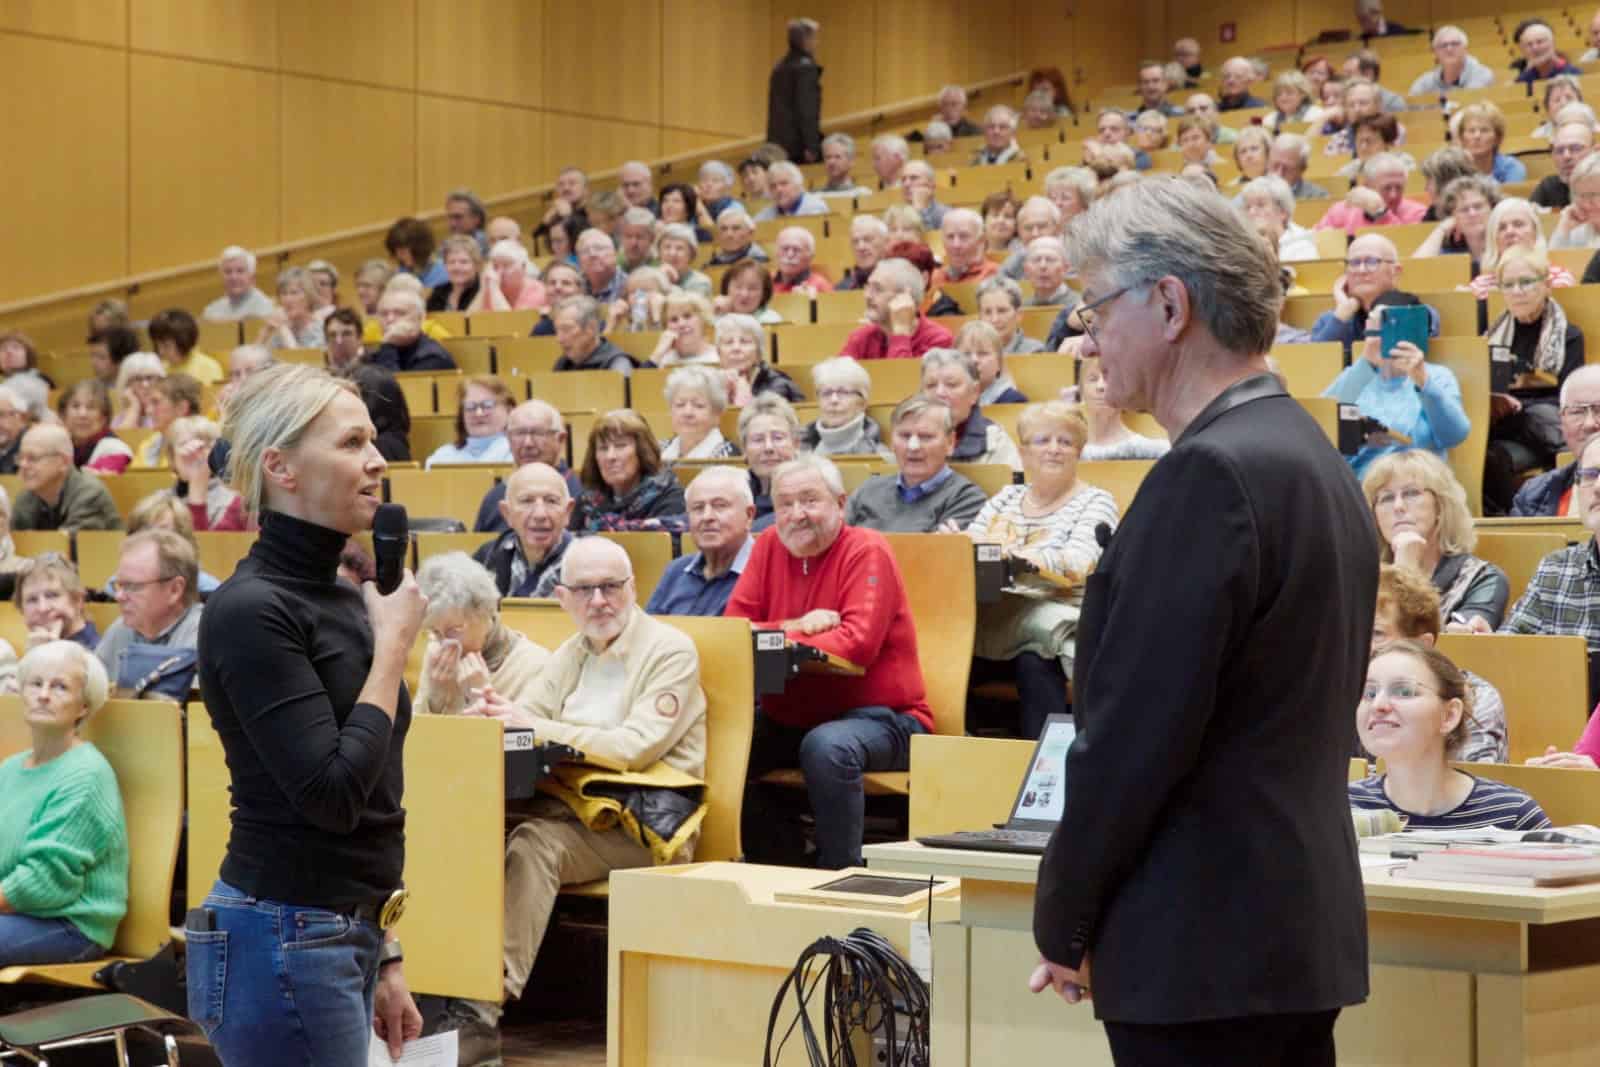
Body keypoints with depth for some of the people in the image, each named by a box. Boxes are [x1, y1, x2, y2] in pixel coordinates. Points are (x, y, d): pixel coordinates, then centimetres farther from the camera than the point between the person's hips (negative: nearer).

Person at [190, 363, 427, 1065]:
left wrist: (381, 957, 19)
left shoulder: (343, 601, 13)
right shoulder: (251, 610, -14)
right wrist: (395, 644, -12)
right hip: (283, 947, -9)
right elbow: (333, 794, -22)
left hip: (341, 938, 9)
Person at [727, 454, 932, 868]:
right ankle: (758, 866, 0)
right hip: (790, 717, 6)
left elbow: (858, 644, -22)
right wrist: (795, 627, -16)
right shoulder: (769, 547, 7)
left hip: (879, 716, -6)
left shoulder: (866, 551, -10)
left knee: (827, 746, -36)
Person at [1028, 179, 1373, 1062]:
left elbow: (1135, 733, -19)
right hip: (1292, 929, 9)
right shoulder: (1310, 458, 13)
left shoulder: (1209, 471, -17)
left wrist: (1064, 921, -6)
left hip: (1206, 950, -9)